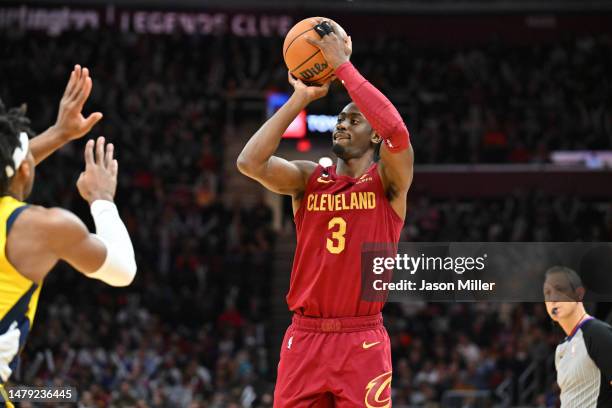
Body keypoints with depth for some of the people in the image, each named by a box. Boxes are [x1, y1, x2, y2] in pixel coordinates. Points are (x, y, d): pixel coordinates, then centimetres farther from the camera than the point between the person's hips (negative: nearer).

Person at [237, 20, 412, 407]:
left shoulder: (388, 181, 0)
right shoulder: (309, 179, 9)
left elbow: (397, 132, -21)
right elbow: (250, 162, -8)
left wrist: (343, 66, -17)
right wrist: (300, 100, -5)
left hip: (362, 341, -3)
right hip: (305, 337, 3)